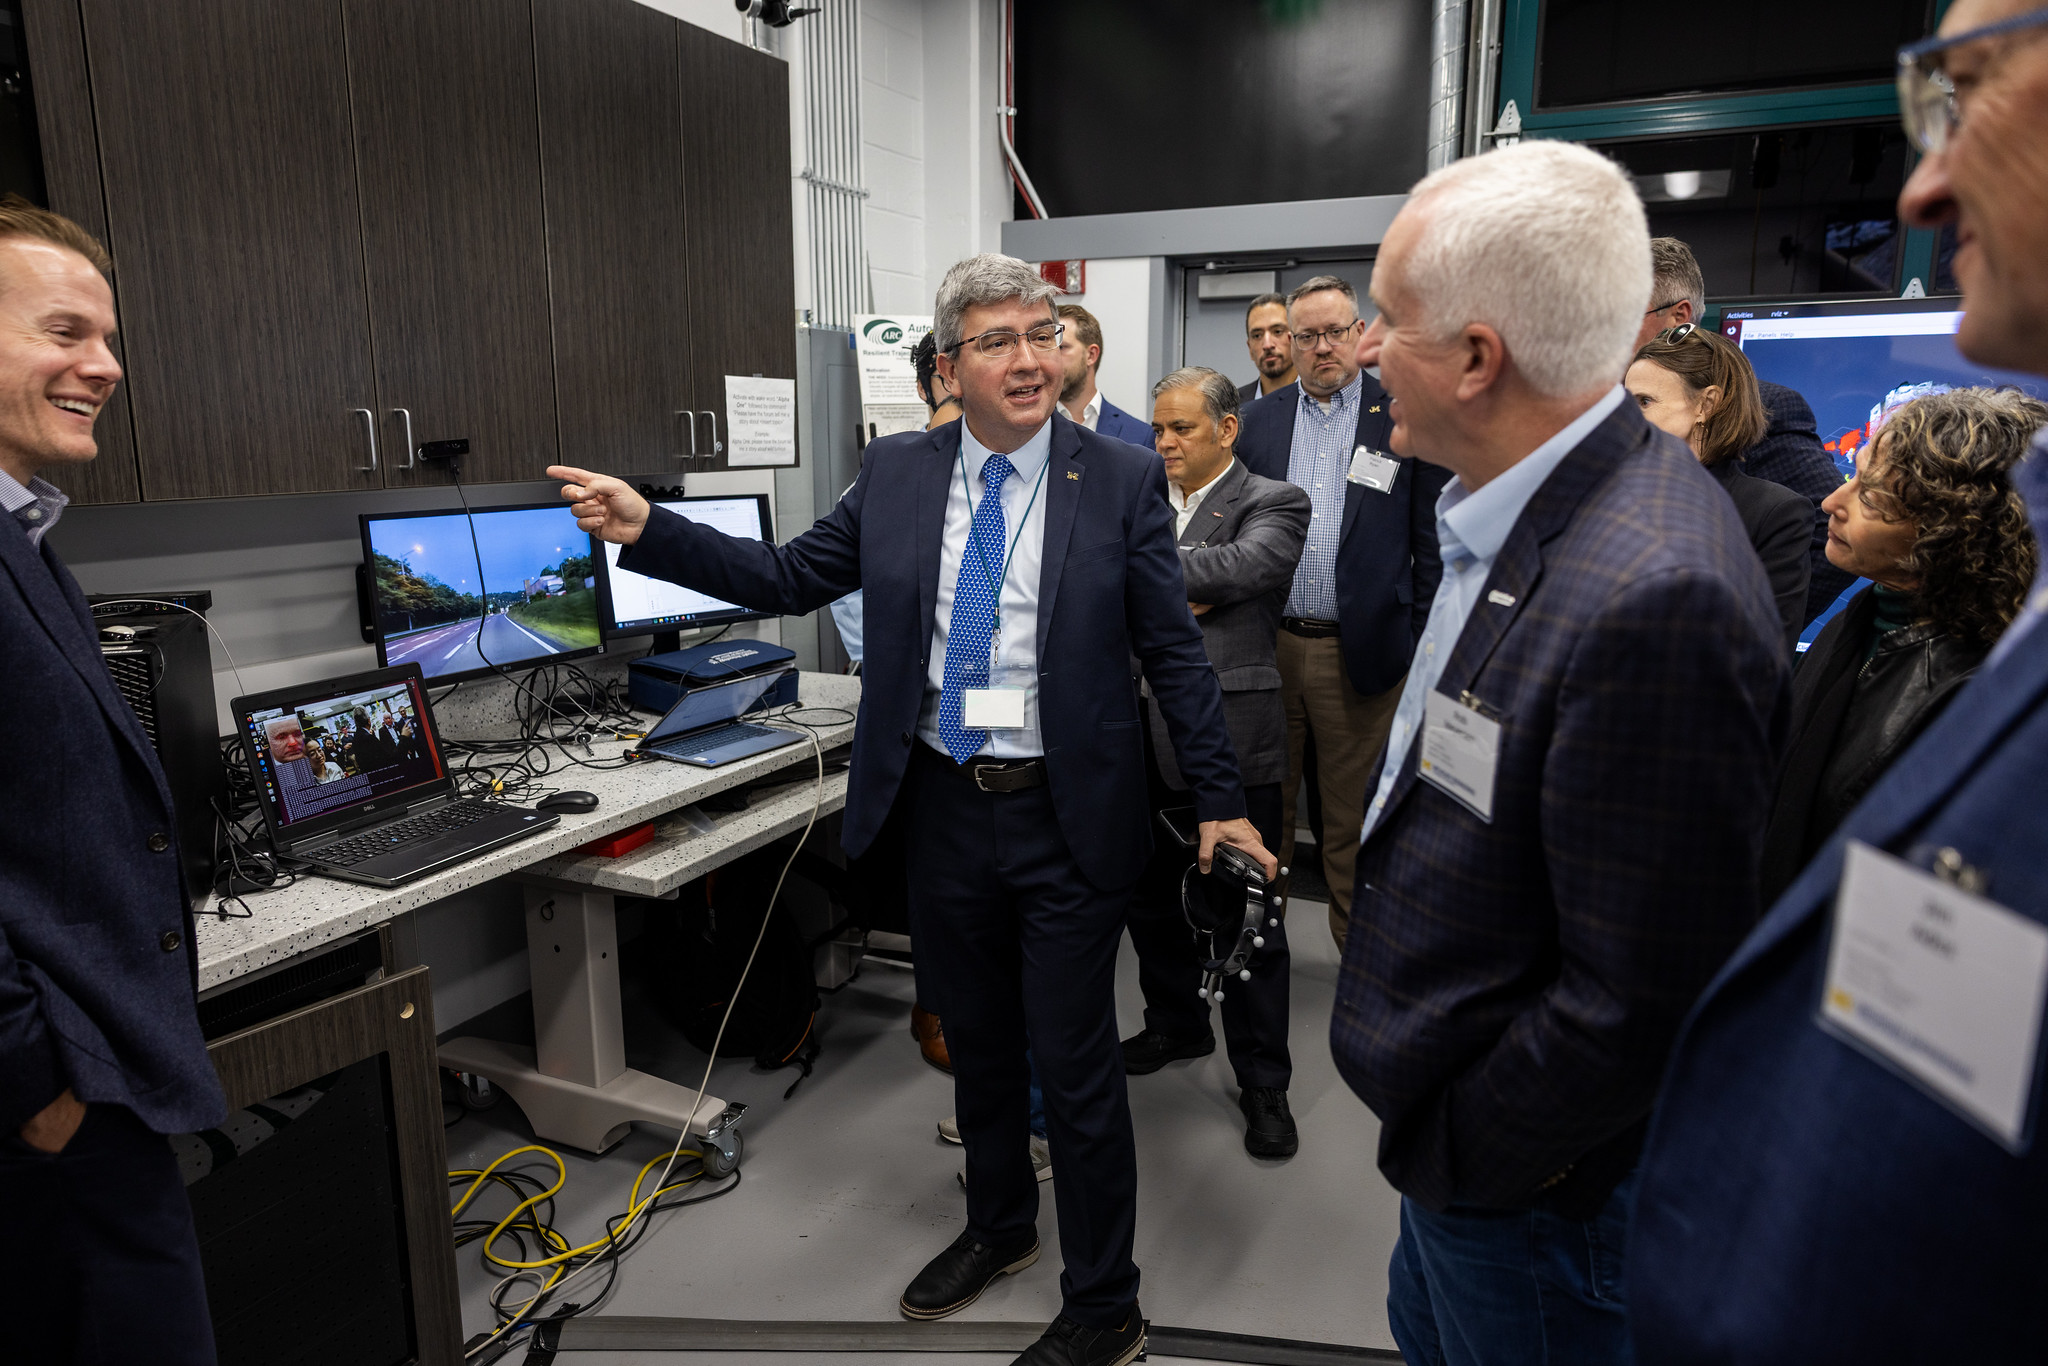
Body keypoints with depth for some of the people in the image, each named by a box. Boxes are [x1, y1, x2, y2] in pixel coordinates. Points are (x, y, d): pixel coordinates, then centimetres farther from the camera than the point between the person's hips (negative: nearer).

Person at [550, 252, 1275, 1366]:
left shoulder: (1124, 481, -6)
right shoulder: (895, 473, 3)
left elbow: (1172, 650, -5)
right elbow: (791, 578, 5)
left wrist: (1220, 800, -5)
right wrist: (646, 530, -3)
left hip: (1067, 817, -4)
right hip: (942, 806, 4)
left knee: (1075, 1065, 6)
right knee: (976, 1042, 21)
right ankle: (999, 1226, 47)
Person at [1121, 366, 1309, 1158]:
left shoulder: (1272, 505, -3)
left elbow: (1240, 566, -21)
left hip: (1231, 741, -5)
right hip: (1146, 736, 6)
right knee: (1152, 898, 18)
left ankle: (1263, 1083, 19)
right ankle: (1176, 1024, 41)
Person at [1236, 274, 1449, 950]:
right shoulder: (1258, 420, 8)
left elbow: (1433, 541, -1)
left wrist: (1422, 644, -4)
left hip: (1359, 653, -3)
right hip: (1267, 646, 3)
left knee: (1354, 817, 9)